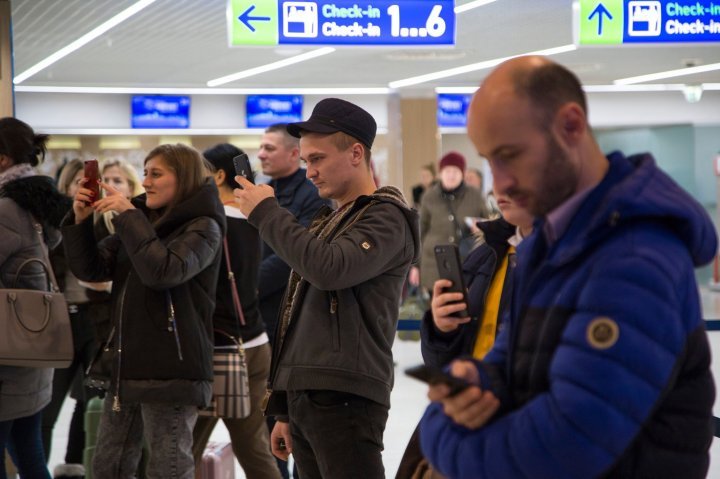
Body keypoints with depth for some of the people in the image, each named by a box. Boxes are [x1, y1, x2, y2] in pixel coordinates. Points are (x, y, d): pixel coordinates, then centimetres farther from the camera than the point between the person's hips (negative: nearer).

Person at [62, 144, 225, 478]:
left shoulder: (202, 227, -8)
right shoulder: (141, 221, 14)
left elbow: (162, 272, -24)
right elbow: (91, 269, 12)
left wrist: (128, 215, -18)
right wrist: (81, 220, -3)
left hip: (171, 369, -8)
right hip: (127, 365, 8)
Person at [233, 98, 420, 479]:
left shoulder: (385, 217, -4)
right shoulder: (328, 222, 22)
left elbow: (331, 269, -23)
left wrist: (267, 213, -12)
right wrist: (287, 411, 22)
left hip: (343, 400, -8)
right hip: (304, 396, 8)